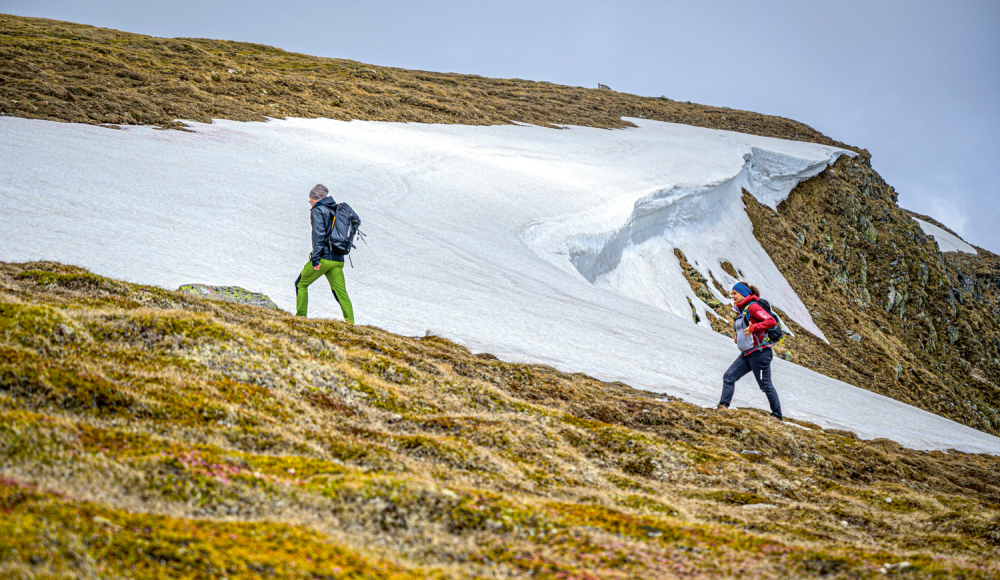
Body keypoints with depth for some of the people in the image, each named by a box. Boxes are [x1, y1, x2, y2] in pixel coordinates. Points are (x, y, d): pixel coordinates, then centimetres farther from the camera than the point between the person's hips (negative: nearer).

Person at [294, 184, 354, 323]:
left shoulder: (318, 211, -5)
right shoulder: (336, 210, 18)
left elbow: (319, 234, -17)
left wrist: (315, 258, -21)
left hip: (324, 257, -6)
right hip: (338, 259, 6)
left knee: (301, 284, 11)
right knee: (341, 293, 2)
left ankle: (301, 316, 12)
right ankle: (350, 322, -11)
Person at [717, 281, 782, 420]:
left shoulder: (752, 306, -11)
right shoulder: (741, 310, 17)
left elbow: (771, 321, -21)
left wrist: (752, 328, -25)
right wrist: (738, 337, 13)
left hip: (759, 352, -10)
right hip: (747, 355, 10)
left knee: (765, 385, -2)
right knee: (728, 377, 1)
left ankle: (777, 416, 6)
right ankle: (723, 406, -1)